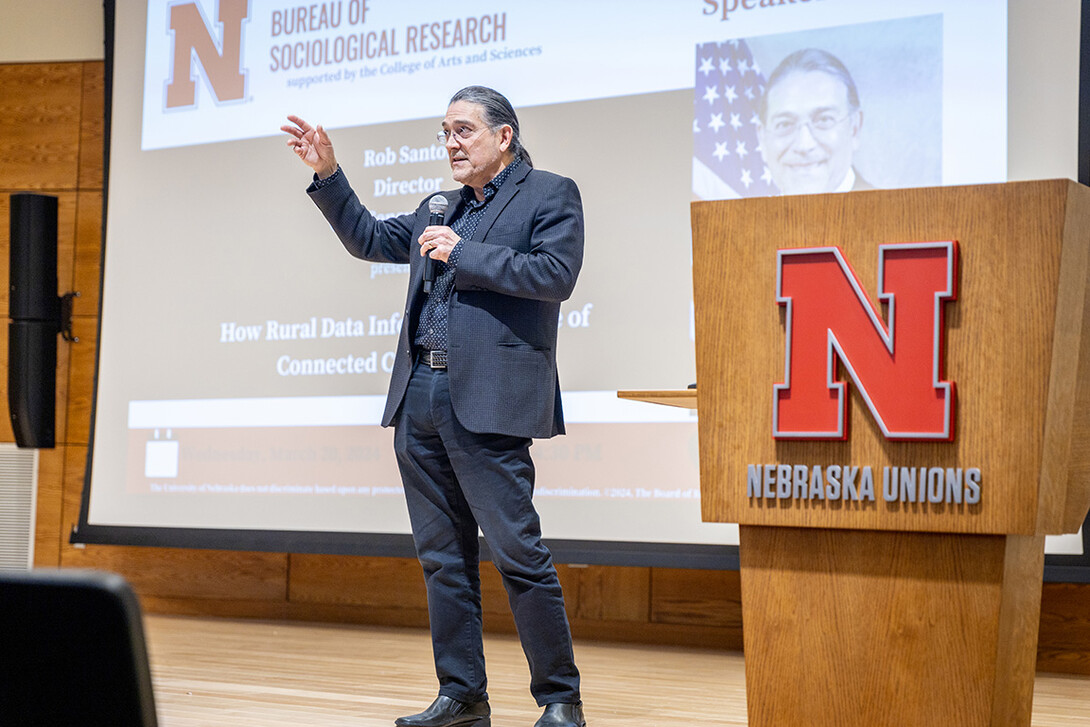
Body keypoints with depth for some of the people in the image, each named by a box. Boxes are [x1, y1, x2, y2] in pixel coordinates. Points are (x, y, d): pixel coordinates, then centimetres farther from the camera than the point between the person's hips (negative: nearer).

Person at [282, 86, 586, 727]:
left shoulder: (550, 195, 3)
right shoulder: (439, 211, 23)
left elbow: (556, 273, -11)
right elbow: (367, 239, 29)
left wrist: (463, 254, -10)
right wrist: (328, 174, 19)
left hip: (487, 403, -7)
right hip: (419, 398, 7)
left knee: (518, 553, -8)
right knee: (443, 558, 9)